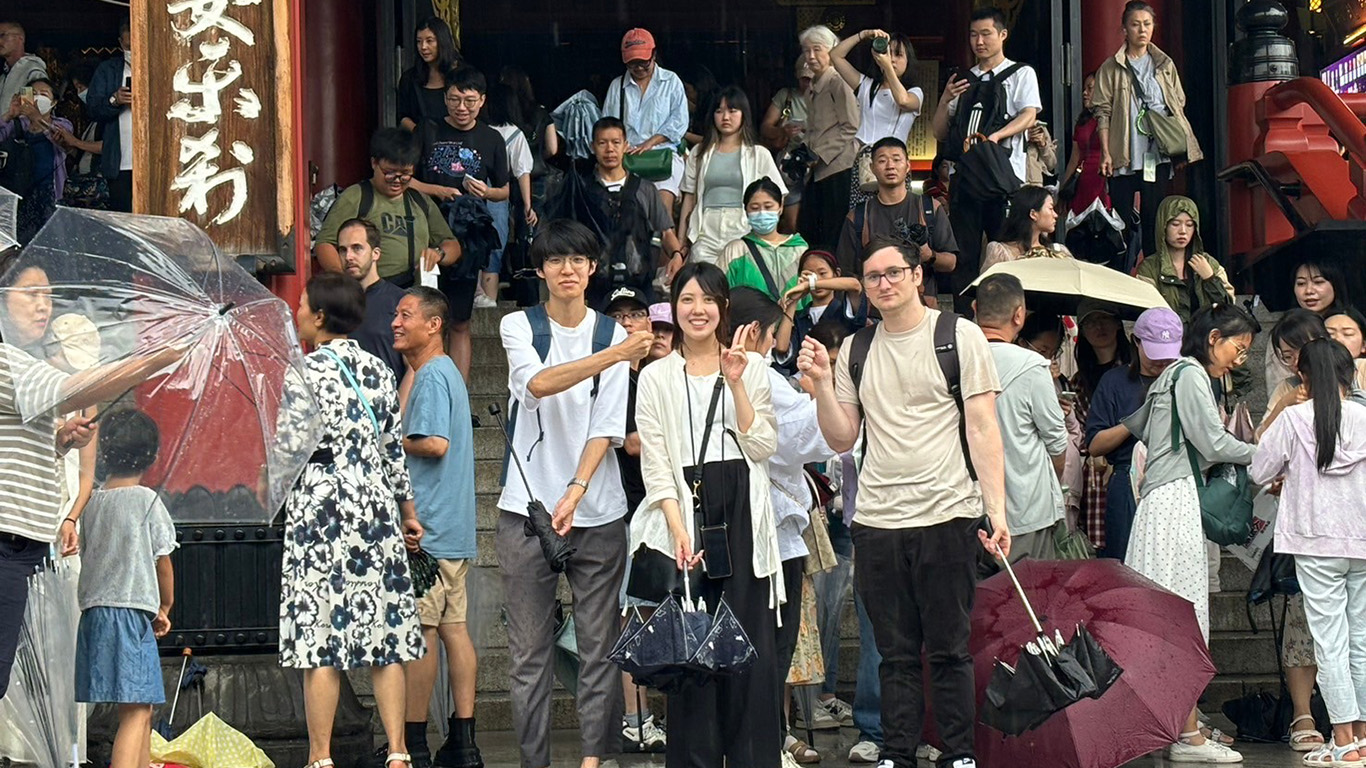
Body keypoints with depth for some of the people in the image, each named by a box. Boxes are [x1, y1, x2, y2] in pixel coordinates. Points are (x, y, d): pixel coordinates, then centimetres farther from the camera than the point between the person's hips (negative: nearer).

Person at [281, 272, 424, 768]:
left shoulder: (308, 370, -7)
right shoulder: (375, 369, 10)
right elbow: (395, 447, 13)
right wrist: (407, 511, 21)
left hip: (321, 508, -5)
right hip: (376, 505, 5)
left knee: (321, 634, -3)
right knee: (385, 633, 6)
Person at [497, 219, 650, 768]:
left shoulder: (612, 334, 5)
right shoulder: (519, 326, 3)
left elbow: (607, 428, -2)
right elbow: (537, 383, -18)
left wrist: (575, 493, -17)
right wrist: (612, 357, -31)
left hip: (597, 511, 1)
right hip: (527, 509, -1)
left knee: (599, 645, 1)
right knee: (529, 650, 1)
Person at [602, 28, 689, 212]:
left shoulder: (671, 81, 12)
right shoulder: (617, 86, 20)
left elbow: (679, 120, 2)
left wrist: (650, 142, -9)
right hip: (628, 157, 2)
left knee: (663, 208, -24)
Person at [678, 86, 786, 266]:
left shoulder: (759, 155, 9)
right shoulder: (699, 153, 16)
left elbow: (776, 199, 8)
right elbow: (689, 197, 14)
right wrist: (681, 242, 8)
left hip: (743, 233, -1)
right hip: (706, 233, 2)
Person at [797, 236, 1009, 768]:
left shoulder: (960, 336, 1)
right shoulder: (854, 350, 13)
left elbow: (982, 429, -3)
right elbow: (842, 439, 12)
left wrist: (997, 509, -11)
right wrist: (821, 382, -3)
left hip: (946, 515, -3)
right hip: (876, 520, 4)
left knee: (950, 649, 2)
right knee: (896, 653, 9)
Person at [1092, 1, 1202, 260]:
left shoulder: (1165, 65, 12)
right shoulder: (1111, 69, 3)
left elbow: (1178, 106, 14)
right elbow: (1103, 113, 0)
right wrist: (1106, 152, -8)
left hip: (1158, 156, 2)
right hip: (1124, 157, -2)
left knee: (1154, 219, 5)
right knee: (1122, 221, -1)